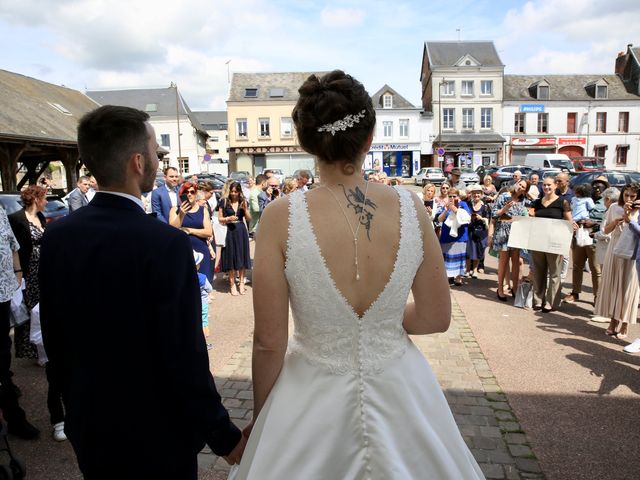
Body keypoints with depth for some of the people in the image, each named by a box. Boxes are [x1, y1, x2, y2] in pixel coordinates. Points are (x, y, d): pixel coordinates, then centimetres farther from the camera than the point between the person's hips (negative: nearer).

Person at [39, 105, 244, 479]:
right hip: (156, 435, -5)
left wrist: (79, 403, 17)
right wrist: (225, 435, -11)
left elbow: (54, 340, 2)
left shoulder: (56, 236, -7)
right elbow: (185, 358, -24)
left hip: (88, 428, 5)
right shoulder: (166, 244, -26)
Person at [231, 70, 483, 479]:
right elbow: (436, 318, -3)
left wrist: (260, 415, 5)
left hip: (314, 400, -2)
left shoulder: (281, 218, -20)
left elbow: (269, 342, -13)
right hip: (400, 392, 3)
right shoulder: (410, 208, -13)